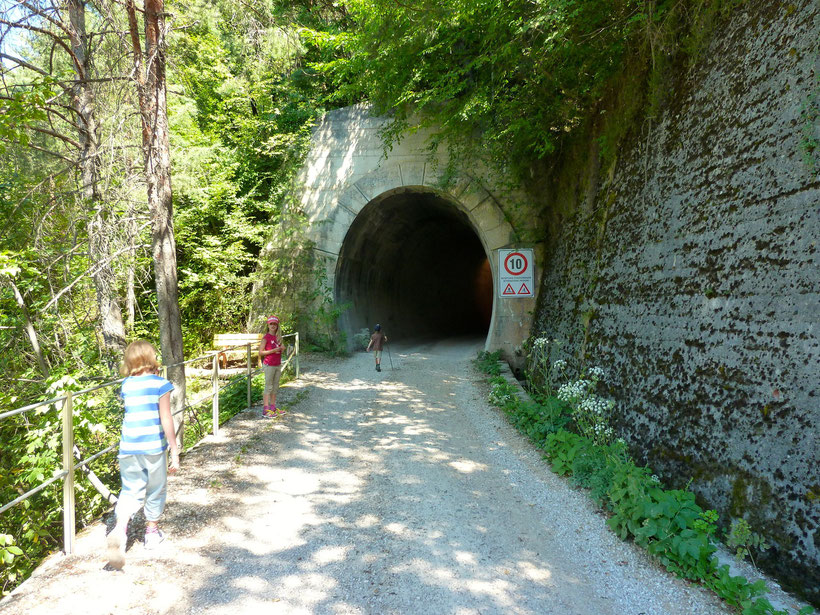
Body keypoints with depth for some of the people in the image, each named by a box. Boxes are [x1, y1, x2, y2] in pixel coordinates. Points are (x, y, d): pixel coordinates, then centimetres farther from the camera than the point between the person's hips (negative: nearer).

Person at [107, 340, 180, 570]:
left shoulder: (126, 385, 4)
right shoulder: (160, 384, -8)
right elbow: (166, 419, -10)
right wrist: (175, 451, -6)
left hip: (128, 447, 3)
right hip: (153, 446, -3)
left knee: (131, 491, 13)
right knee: (155, 490, 16)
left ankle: (120, 527, -12)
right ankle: (152, 532, 30)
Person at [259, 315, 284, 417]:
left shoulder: (277, 337, 11)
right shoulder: (266, 337, -9)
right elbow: (261, 352, -12)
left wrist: (282, 349, -1)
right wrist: (274, 350, -19)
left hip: (278, 365, 7)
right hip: (269, 365, -7)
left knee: (275, 387, 11)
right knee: (268, 387, -5)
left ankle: (273, 407, 19)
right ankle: (266, 410, -2)